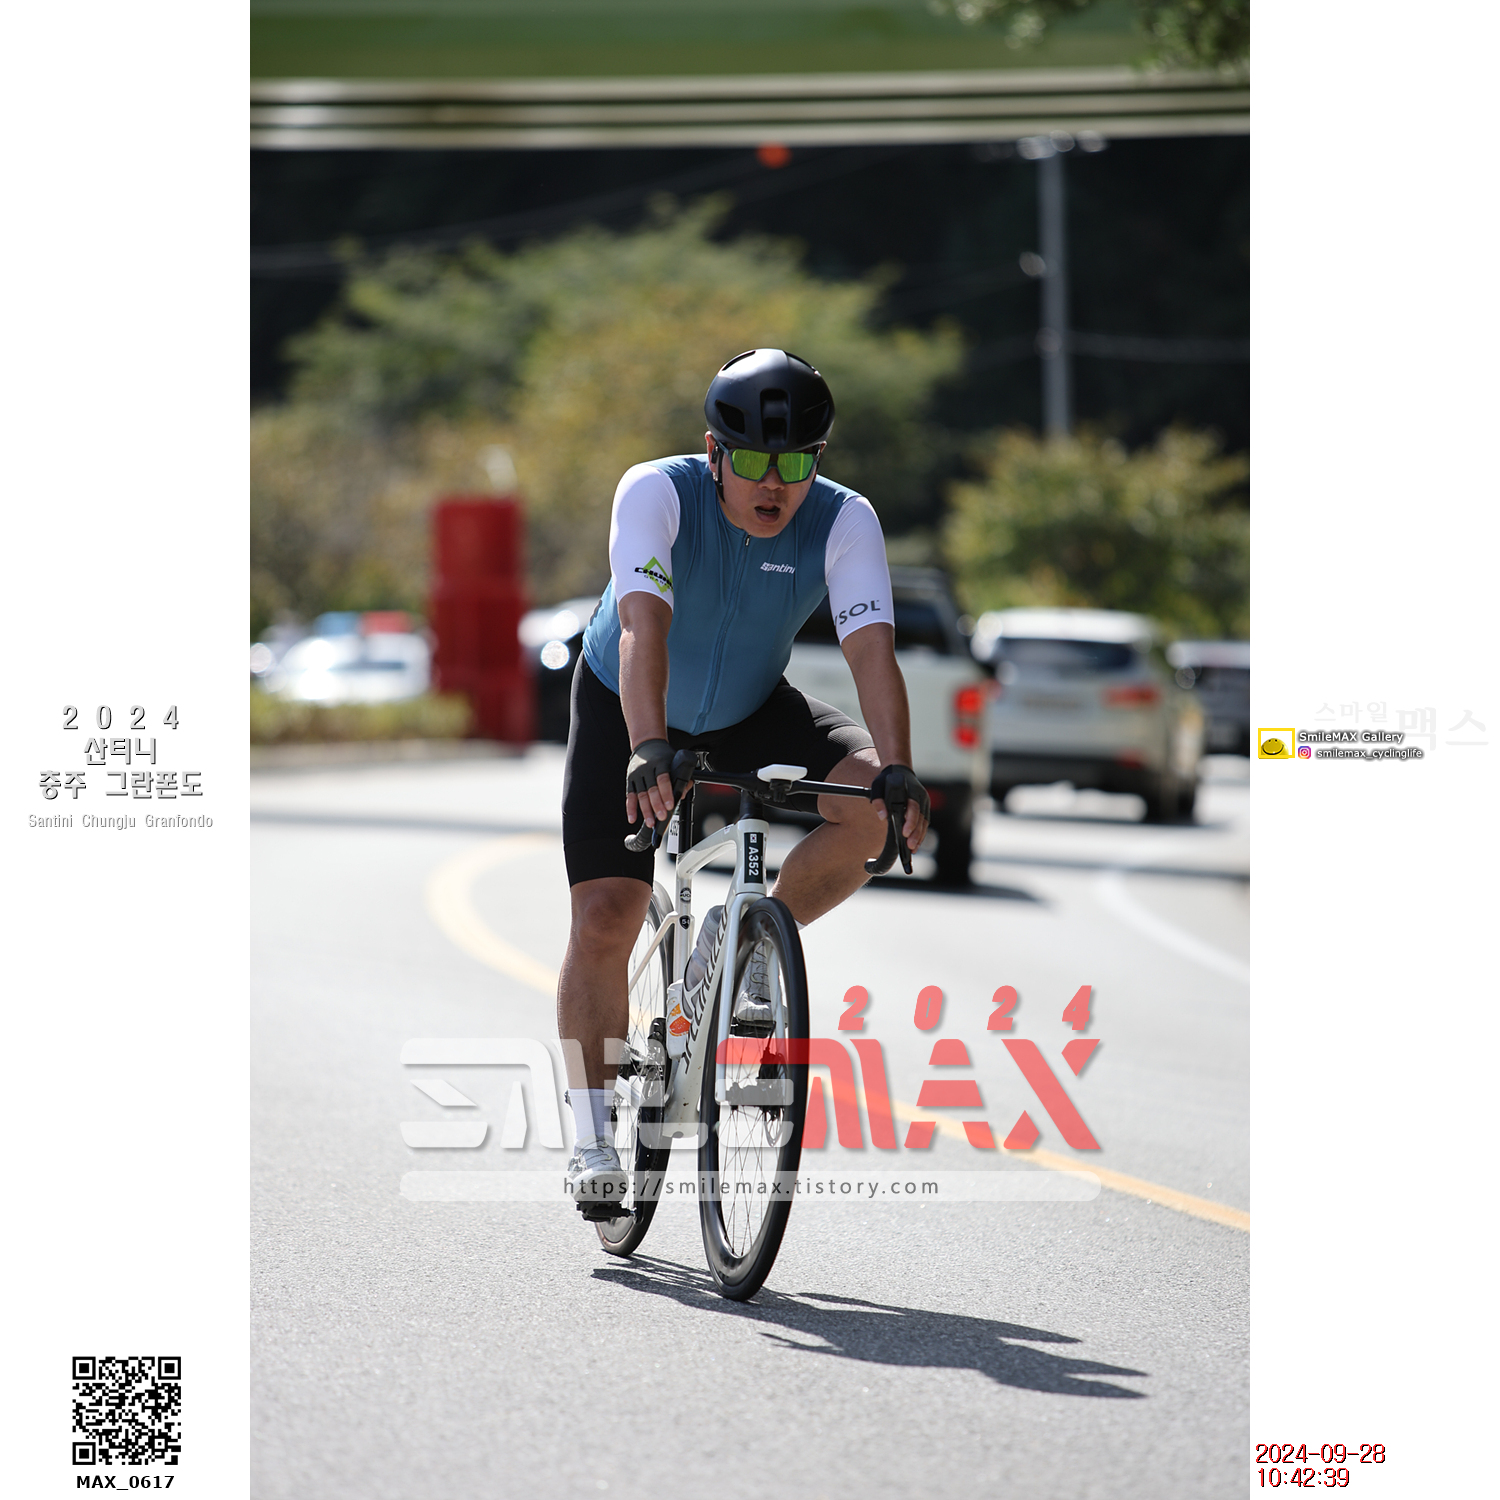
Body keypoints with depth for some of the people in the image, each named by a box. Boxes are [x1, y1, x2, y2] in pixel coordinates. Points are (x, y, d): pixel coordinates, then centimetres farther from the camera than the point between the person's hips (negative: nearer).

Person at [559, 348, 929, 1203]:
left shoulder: (845, 522, -24)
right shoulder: (658, 494, -30)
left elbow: (872, 650, -34)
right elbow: (643, 626, -43)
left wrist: (898, 772, -50)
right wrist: (648, 750, -58)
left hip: (751, 713, 2)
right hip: (629, 712, -2)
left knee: (866, 806, -24)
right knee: (605, 918, -11)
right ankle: (594, 1137, 1)